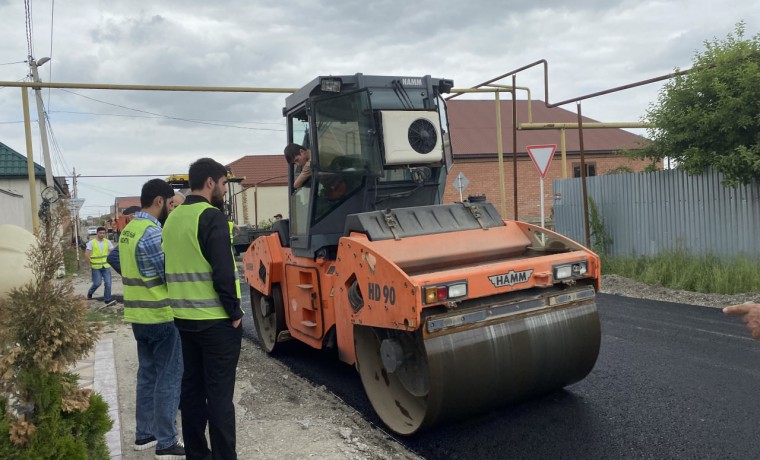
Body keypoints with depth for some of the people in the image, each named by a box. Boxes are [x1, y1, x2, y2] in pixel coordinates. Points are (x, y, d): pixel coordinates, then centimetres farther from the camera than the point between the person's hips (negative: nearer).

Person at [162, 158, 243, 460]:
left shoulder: (173, 218, 11)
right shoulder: (211, 216, -14)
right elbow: (223, 271, -20)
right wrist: (234, 312, -12)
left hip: (184, 317, 8)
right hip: (215, 320, -8)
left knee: (192, 386, 15)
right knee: (219, 393, -2)